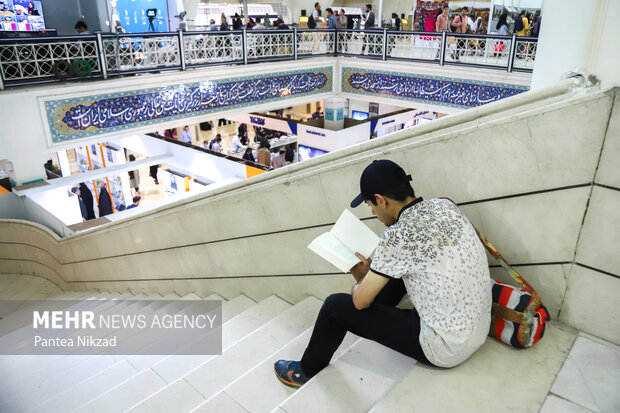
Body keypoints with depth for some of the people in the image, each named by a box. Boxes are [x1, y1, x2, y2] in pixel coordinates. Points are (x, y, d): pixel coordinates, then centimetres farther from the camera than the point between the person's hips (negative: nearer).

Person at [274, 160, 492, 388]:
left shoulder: (397, 236, -25)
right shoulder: (445, 205, -3)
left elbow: (360, 301, -13)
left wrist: (361, 279, 9)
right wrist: (375, 268, 14)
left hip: (446, 350, -8)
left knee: (335, 305, 1)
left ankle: (307, 370, 27)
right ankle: (376, 316, 48)